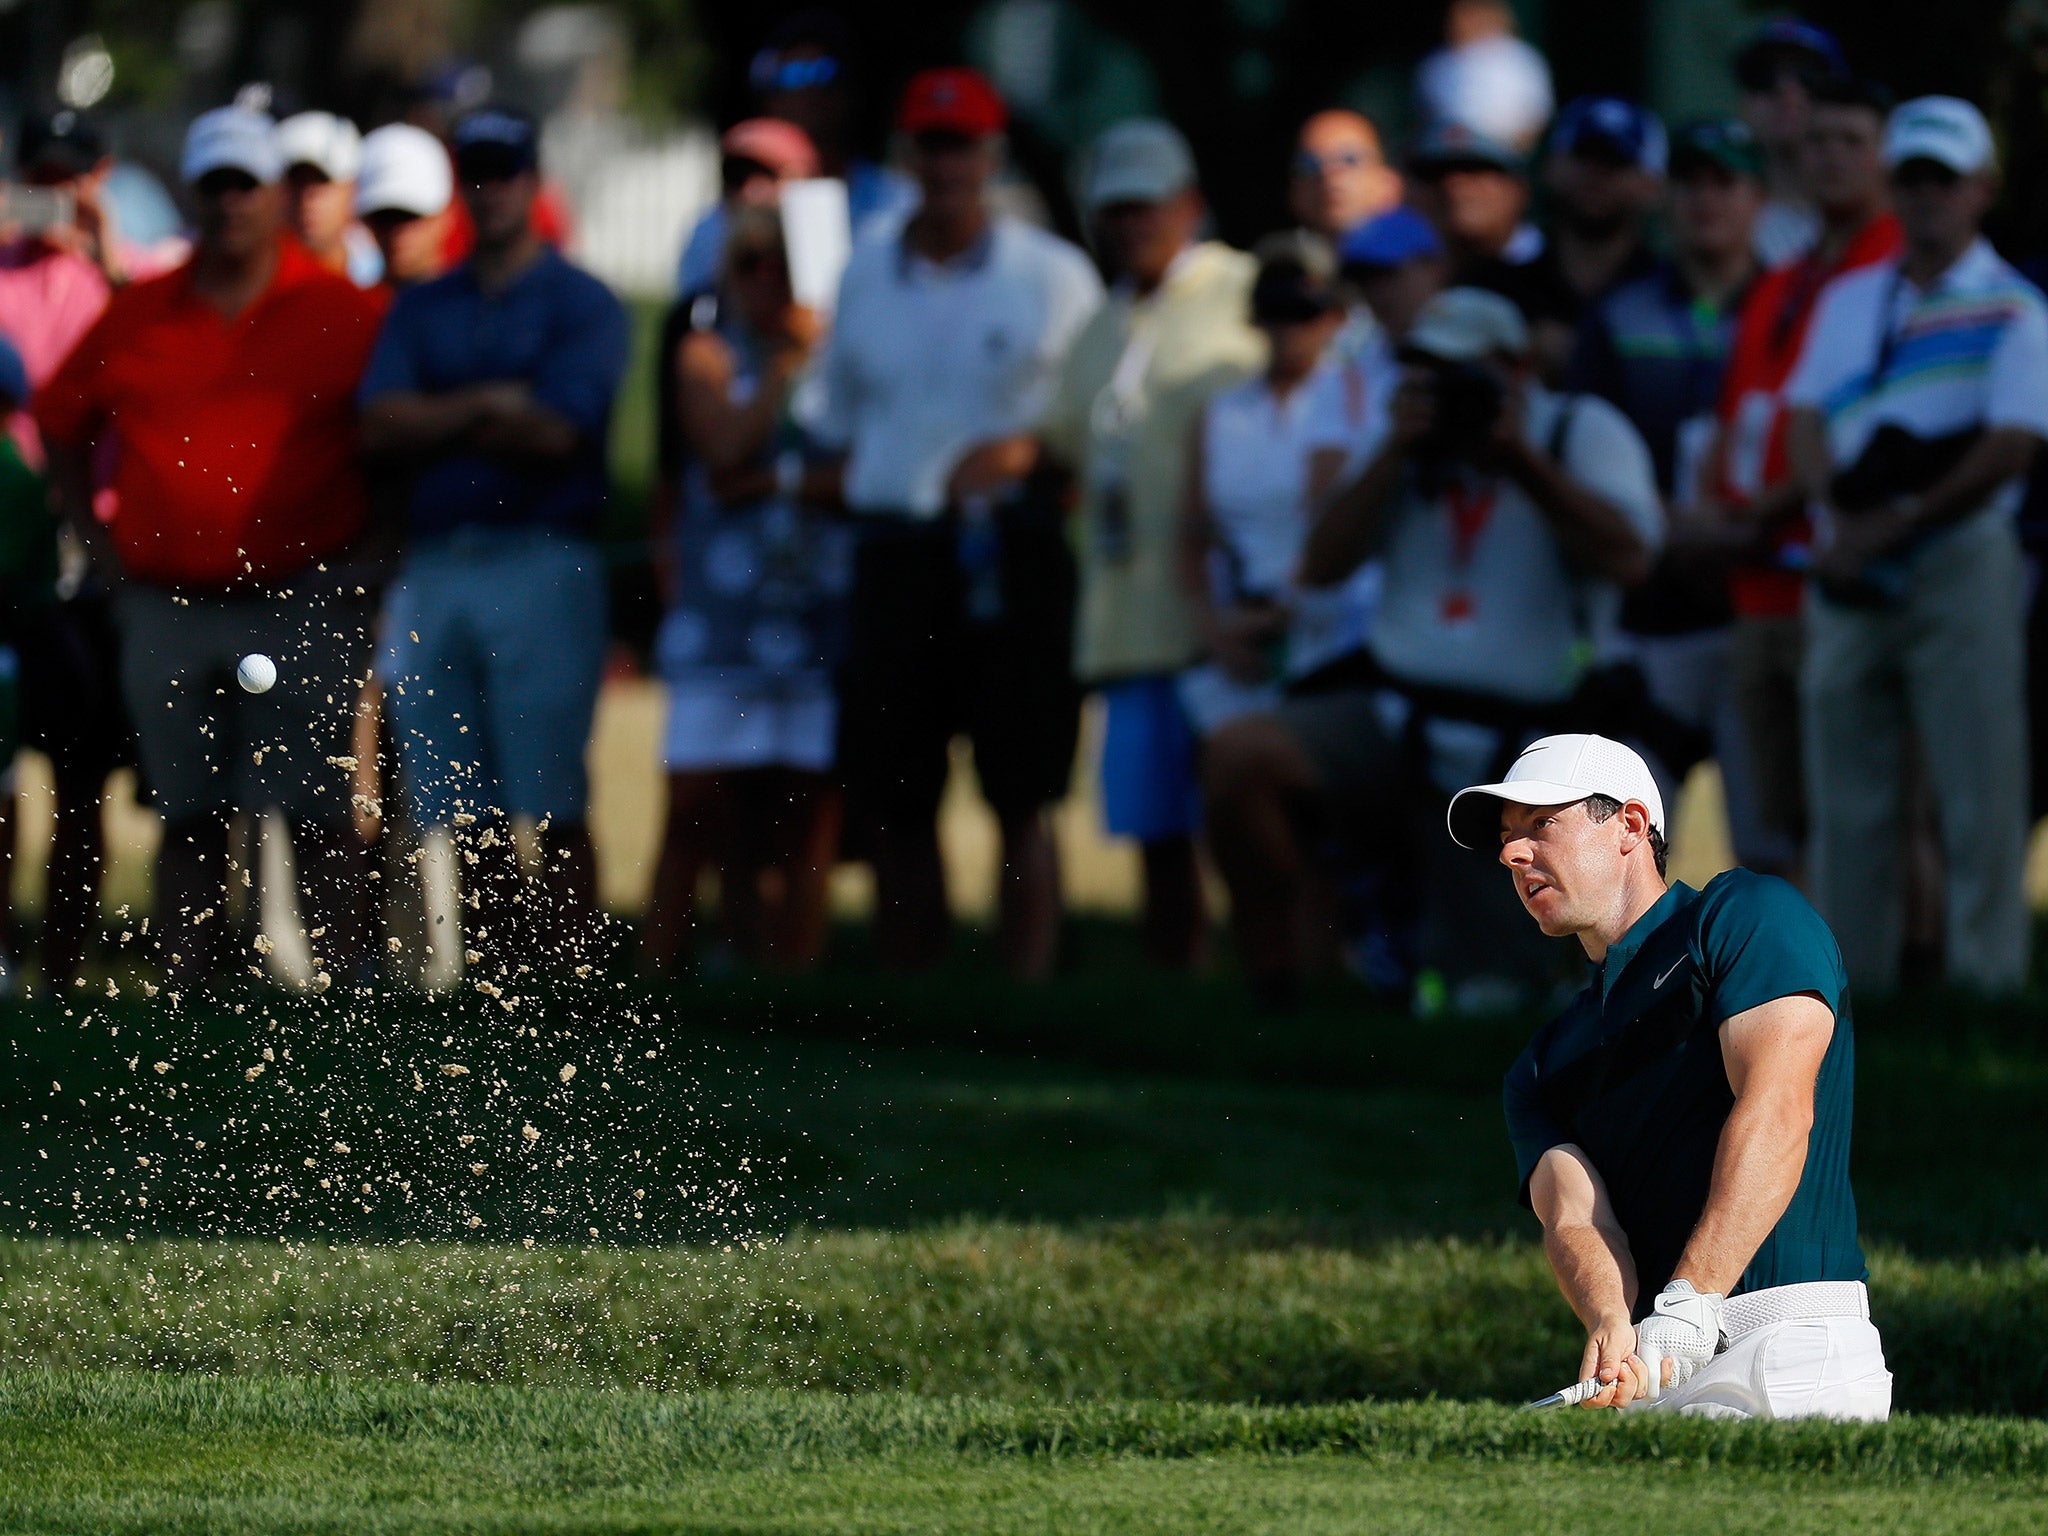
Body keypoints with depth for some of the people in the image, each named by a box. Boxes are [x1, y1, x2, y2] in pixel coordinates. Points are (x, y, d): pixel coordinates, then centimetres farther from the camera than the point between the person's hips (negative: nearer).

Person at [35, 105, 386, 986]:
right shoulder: (138, 316, 8)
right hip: (166, 608, 3)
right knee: (188, 818, 8)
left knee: (314, 817, -7)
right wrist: (100, 542, 11)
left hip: (298, 606, -3)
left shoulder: (344, 315, 0)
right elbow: (59, 424, 20)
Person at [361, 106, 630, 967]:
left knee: (553, 812, -9)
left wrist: (436, 421, 0)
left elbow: (555, 435, -9)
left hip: (541, 564, -5)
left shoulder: (581, 305, 4)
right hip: (434, 566, 5)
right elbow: (381, 428, 4)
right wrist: (487, 407, -7)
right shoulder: (421, 309, 18)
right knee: (470, 819, 3)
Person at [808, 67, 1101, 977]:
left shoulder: (1053, 274, 3)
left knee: (1020, 798, -5)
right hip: (893, 551, 4)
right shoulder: (864, 275, 15)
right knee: (891, 798, 4)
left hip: (1012, 551, -4)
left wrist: (1024, 451, -14)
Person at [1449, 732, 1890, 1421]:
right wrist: (1615, 1330, -19)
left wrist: (1685, 1310, -20)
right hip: (1648, 1386, 6)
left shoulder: (1745, 914, 7)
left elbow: (1776, 1112, -9)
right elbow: (1575, 1220, 6)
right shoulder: (1541, 1070, 25)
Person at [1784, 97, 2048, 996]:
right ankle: (1850, 979, 8)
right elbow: (1806, 421, 11)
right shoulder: (1848, 301, 17)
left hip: (1961, 560, -5)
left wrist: (1896, 525, -13)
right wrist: (1843, 511, -8)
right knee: (1847, 793, 4)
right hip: (1851, 573, 5)